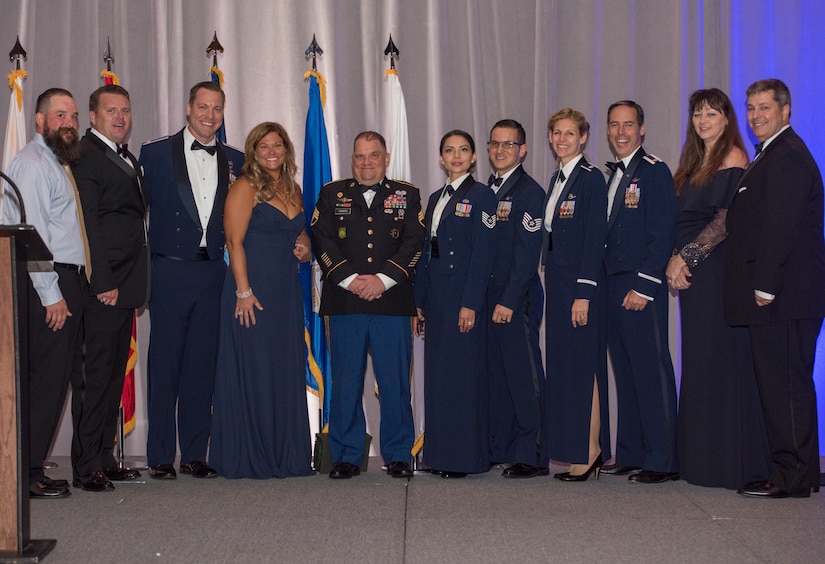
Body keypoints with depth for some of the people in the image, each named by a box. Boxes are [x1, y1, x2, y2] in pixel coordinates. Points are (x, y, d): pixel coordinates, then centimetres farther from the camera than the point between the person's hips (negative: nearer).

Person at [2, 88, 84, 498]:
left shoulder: (57, 163, 22)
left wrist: (69, 289, 14)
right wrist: (50, 293, -17)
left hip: (66, 283, 9)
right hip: (46, 285, -9)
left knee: (55, 381, 9)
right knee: (43, 380, -9)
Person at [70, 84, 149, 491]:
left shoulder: (128, 159, 20)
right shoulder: (84, 156, -9)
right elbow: (86, 225, -15)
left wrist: (131, 285, 11)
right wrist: (104, 284, -18)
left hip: (122, 288, 9)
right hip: (100, 288, -9)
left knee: (114, 374, 12)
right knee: (94, 376, -4)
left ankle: (105, 458, 19)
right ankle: (86, 468, 2)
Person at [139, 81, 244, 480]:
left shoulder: (235, 161, 12)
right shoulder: (156, 154, 2)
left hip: (213, 273, 3)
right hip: (170, 272, -3)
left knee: (202, 367, 7)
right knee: (164, 365, 2)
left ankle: (195, 454, 16)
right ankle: (160, 457, 10)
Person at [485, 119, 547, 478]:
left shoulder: (529, 191, -8)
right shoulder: (486, 192, 15)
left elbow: (527, 254, -14)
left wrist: (509, 301, -18)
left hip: (517, 300, -7)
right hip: (489, 298, 7)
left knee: (524, 376, -4)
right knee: (495, 375, 10)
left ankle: (532, 456, 2)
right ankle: (499, 448, 18)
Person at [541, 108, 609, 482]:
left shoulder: (591, 178, -9)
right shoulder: (557, 179, 15)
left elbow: (594, 238, -15)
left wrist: (584, 293, -19)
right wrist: (555, 286, 12)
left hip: (581, 282, -9)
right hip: (557, 281, 9)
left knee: (583, 365, -5)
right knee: (562, 364, 9)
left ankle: (590, 452, 1)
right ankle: (575, 449, 16)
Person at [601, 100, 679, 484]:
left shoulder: (654, 171, -7)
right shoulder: (611, 174, 17)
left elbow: (663, 234, -13)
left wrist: (643, 287, -17)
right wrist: (604, 286, 11)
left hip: (642, 287, -8)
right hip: (613, 286, 8)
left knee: (651, 372, -5)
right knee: (625, 372, 11)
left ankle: (662, 461, 0)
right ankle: (630, 455, 18)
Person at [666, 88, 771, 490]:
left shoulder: (733, 158, -6)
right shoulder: (694, 163, 19)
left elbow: (728, 219, -15)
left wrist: (687, 256, -14)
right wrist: (677, 260, 1)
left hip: (720, 268, -8)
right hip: (693, 274, 8)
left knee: (722, 359, -6)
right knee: (699, 362, 8)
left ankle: (731, 463, 0)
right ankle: (702, 459, 14)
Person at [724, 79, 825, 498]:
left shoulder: (788, 157, -13)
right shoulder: (773, 155, 21)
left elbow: (780, 228, -20)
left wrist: (765, 286, -20)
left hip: (785, 296, -11)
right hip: (778, 295, 11)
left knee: (786, 384, -6)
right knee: (779, 383, 12)